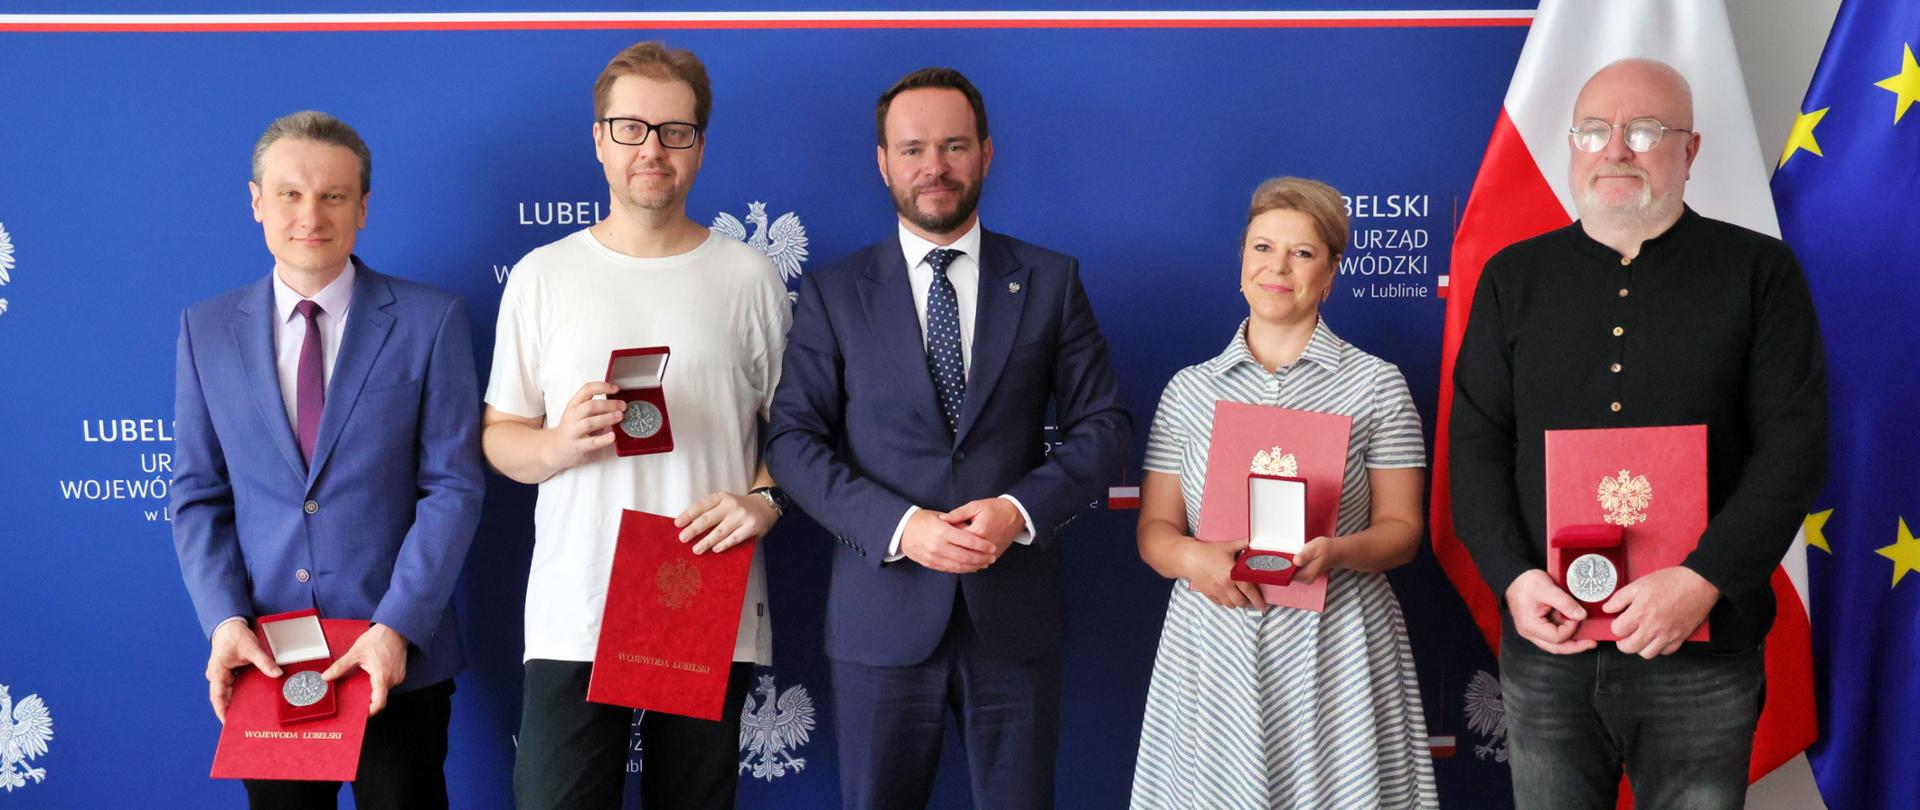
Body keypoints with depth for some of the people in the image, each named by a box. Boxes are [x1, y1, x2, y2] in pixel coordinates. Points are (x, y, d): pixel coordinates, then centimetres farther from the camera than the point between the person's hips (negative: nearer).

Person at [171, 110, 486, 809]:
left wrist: (397, 628, -16)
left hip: (402, 653, -2)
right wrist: (225, 620, -9)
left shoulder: (429, 320, -3)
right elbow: (198, 494, 6)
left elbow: (453, 485, -7)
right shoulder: (206, 330, 5)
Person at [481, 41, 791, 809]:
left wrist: (764, 498, -11)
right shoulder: (542, 275, 7)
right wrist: (560, 445, -12)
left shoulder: (748, 276, 7)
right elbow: (498, 436, 9)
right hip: (574, 618, 0)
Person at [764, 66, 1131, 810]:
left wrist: (1021, 510, -13)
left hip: (1016, 612, 1)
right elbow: (793, 439, -2)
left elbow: (1102, 425, 4)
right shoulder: (834, 294, 3)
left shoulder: (1049, 281, 5)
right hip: (882, 614, 0)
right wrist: (901, 527, -16)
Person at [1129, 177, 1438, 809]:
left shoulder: (1376, 384, 4)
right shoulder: (1190, 388, 10)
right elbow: (1155, 530, 10)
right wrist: (1192, 558, -12)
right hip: (1213, 648, 2)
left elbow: (1401, 530, 2)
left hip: (1332, 650, -1)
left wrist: (1336, 551, -18)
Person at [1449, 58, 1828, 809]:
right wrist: (1512, 575, -10)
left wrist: (1703, 581, -17)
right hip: (1546, 644, 2)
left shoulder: (1759, 271, 1)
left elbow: (1794, 443, -5)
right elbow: (1477, 439, 5)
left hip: (1701, 650, -2)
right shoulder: (1514, 277, 8)